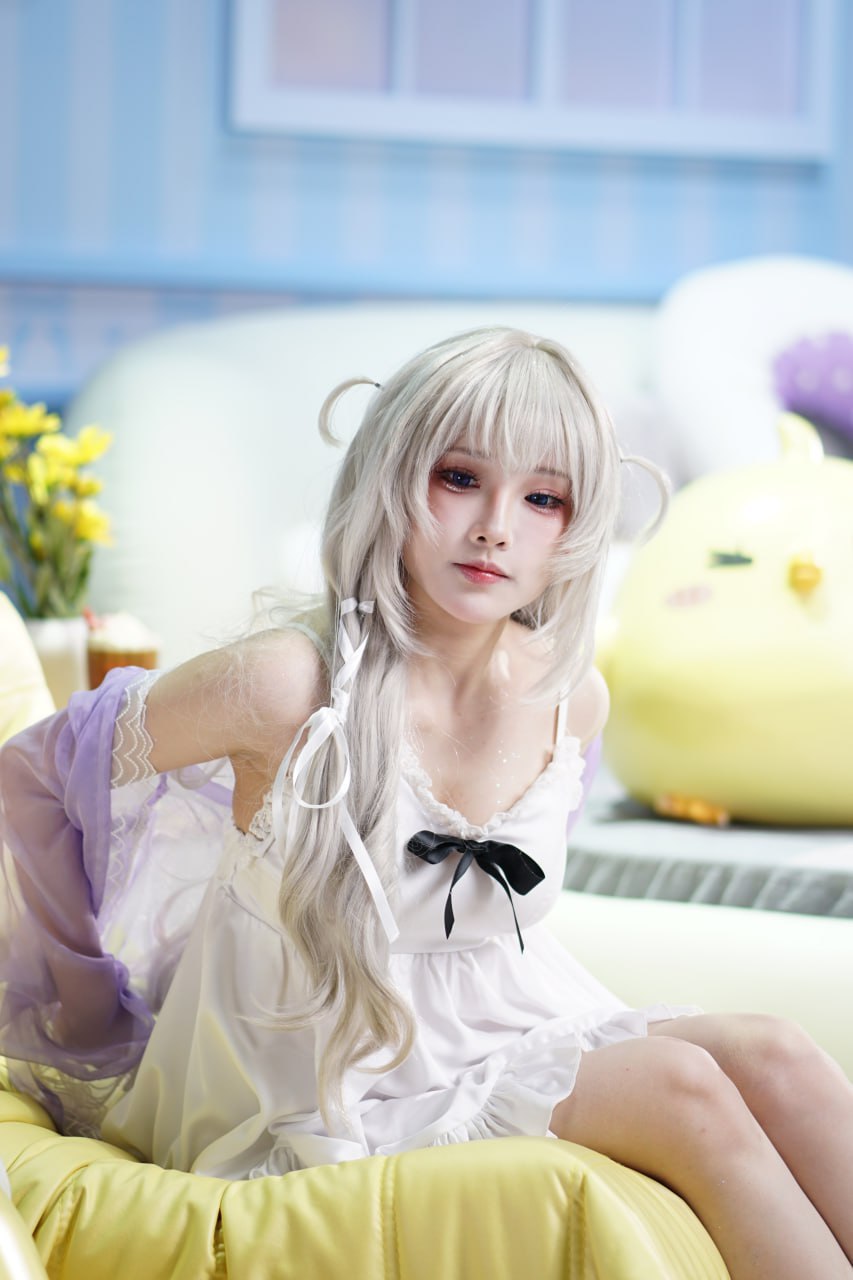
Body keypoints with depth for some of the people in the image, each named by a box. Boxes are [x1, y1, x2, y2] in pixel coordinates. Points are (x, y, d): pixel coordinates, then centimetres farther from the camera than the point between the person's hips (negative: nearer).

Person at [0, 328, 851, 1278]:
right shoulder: (289, 686, -20)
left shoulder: (572, 700, -2)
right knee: (683, 1088, -24)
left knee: (770, 1060, -20)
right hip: (339, 1085, -5)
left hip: (511, 1044, 6)